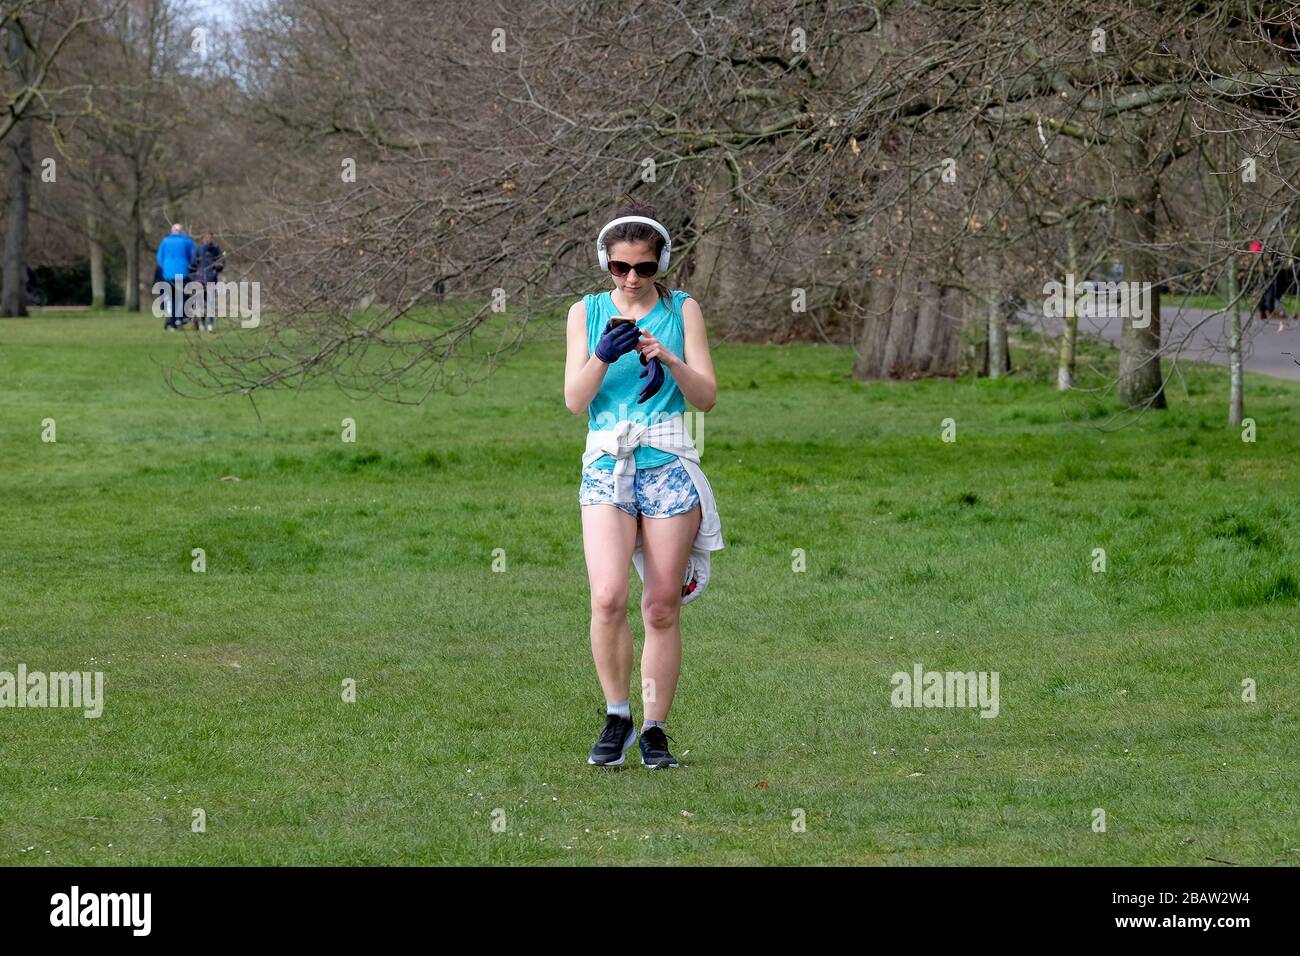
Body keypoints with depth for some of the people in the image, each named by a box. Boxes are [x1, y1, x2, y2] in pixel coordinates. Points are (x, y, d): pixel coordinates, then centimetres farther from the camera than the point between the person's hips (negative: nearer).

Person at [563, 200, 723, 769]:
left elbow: (707, 398, 2)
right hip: (606, 465, 0)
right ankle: (617, 716, 0)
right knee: (608, 598, -17)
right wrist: (603, 356, -16)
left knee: (662, 606, -1)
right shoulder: (587, 312, 8)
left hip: (668, 465, 0)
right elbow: (574, 401, 1)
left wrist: (671, 362, -15)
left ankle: (654, 729, 8)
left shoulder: (683, 310, 6)